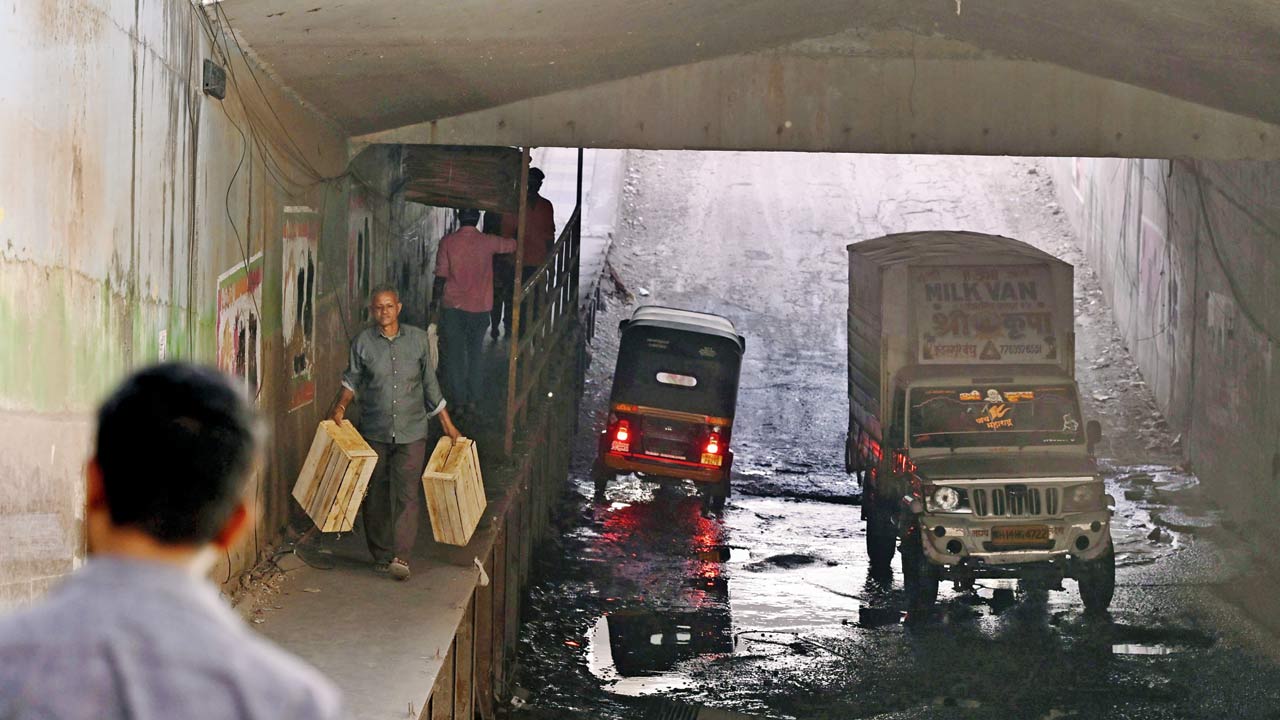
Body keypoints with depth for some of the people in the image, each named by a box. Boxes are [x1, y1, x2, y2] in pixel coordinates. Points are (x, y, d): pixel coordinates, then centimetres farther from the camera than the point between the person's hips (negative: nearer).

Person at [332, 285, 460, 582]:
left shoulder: (418, 339, 1)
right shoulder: (363, 342, -1)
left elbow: (430, 384, 9)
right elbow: (352, 379, 10)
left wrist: (447, 424, 12)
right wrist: (341, 407, -7)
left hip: (411, 431, -1)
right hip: (374, 432, 1)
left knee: (407, 493, -12)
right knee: (376, 495, 6)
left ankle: (401, 555, -17)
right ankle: (381, 555, 17)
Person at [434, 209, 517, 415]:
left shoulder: (448, 242, -8)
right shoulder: (487, 242, -4)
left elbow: (440, 277, -9)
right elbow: (513, 245, 14)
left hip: (453, 306, -1)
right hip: (480, 307, 1)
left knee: (454, 354, 7)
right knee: (475, 354, 14)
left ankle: (459, 400, 6)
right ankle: (473, 400, 13)